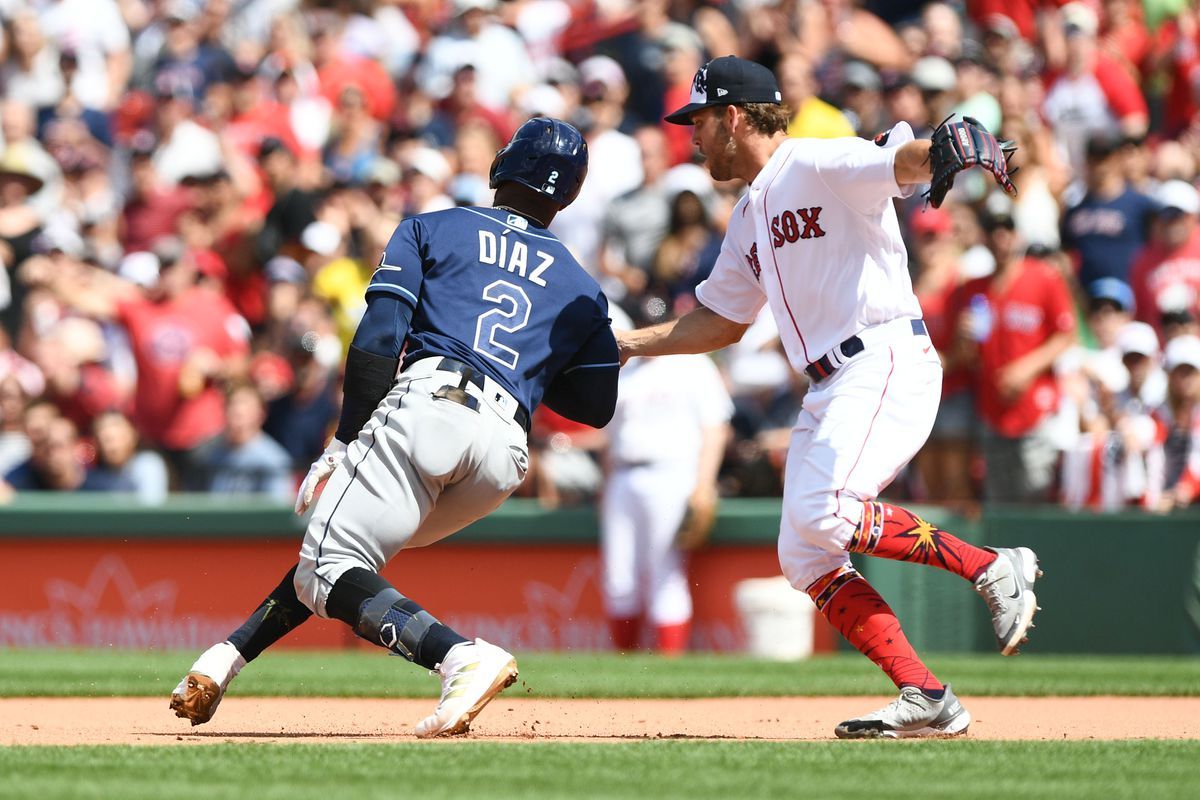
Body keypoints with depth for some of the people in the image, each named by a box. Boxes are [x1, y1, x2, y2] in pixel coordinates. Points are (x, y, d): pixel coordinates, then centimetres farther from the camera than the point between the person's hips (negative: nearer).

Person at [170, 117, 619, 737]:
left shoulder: (428, 231, 18)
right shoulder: (583, 290, 26)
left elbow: (376, 342, 3)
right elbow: (597, 405, 21)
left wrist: (346, 442, 4)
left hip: (426, 406, -5)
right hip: (505, 456, 5)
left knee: (330, 571, -12)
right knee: (344, 554, 22)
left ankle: (462, 658, -33)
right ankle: (230, 655, 13)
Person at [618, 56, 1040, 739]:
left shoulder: (820, 166, -6)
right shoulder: (750, 219, 23)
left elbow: (903, 162, -25)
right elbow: (722, 322, 33)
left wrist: (944, 150, -48)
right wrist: (628, 344, 28)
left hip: (886, 361, -10)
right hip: (830, 392, 10)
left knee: (824, 515, -26)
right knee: (804, 557, 0)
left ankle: (993, 568, -16)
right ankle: (927, 700, -4)